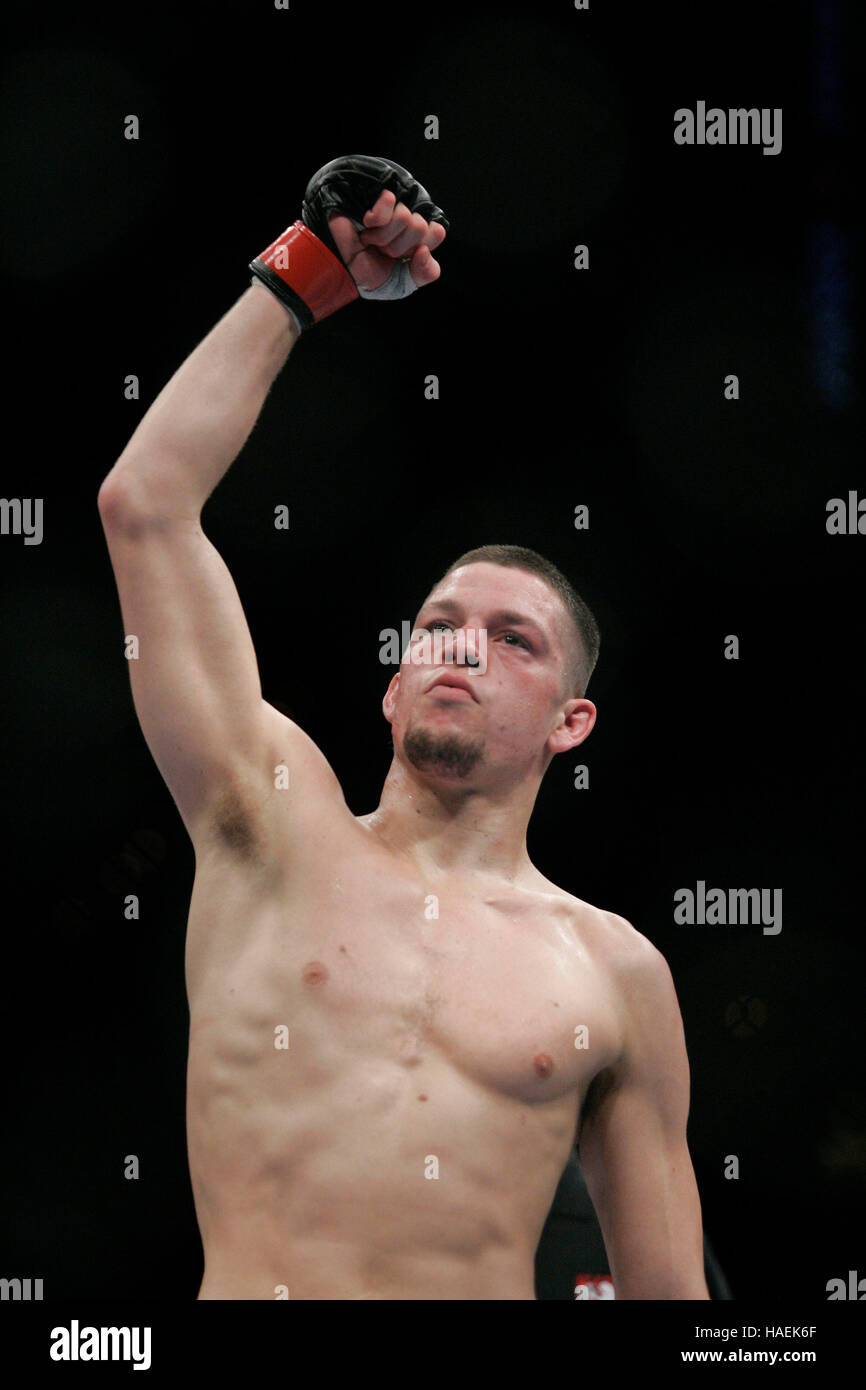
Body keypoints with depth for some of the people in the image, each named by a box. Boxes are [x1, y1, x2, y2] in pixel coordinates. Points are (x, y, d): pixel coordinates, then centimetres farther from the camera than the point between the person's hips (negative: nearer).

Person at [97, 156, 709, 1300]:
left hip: (492, 1289, 0)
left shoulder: (618, 974, 11)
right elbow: (145, 503, 7)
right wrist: (306, 277, 11)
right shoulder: (279, 829, 10)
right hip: (251, 1285, 0)